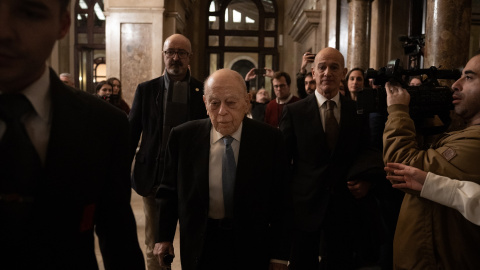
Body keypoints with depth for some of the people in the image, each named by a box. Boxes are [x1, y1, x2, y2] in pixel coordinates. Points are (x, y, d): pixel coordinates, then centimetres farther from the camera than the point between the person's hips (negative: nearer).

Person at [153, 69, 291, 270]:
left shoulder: (270, 139, -13)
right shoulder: (182, 136, -9)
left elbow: (280, 202, -7)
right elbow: (169, 190, 3)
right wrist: (164, 236, 2)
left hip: (251, 247, 0)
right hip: (199, 247, 1)